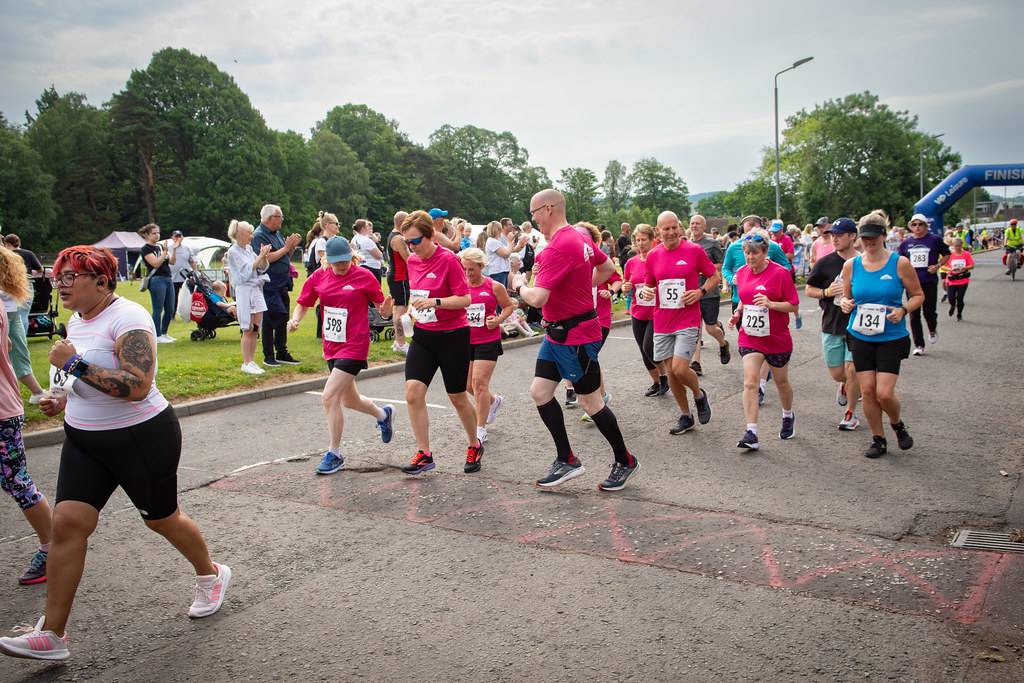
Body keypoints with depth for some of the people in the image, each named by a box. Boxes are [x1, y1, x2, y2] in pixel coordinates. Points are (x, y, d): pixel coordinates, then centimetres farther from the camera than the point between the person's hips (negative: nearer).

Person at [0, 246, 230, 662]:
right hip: (85, 440, 7)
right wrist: (61, 401, 6)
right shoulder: (77, 321, 9)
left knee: (162, 519, 10)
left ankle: (211, 575, 38)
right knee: (67, 523, -4)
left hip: (142, 438, -7)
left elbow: (137, 386, -31)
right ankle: (52, 636, 3)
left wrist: (74, 364, -29)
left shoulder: (127, 319, -19)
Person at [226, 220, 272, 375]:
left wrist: (265, 256, -4)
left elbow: (262, 269, 13)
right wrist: (261, 256, -14)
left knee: (256, 329, 7)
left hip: (257, 289, 7)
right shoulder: (233, 252, -6)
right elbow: (247, 270, -14)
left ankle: (251, 361, 14)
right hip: (244, 290, -7)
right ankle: (246, 363, 2)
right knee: (248, 330, -5)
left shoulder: (249, 249, 13)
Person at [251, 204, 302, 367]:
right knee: (270, 320, -4)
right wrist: (286, 247, -16)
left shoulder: (277, 233, 16)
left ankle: (282, 353, 21)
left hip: (282, 284, 9)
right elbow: (267, 258, -23)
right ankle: (268, 356, 4)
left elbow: (286, 256, 22)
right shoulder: (259, 235, -11)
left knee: (283, 319, 12)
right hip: (269, 285, -9)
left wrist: (293, 245, 4)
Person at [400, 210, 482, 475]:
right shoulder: (412, 261, 6)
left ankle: (475, 446, 30)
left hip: (453, 336, -6)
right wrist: (410, 311, 7)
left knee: (458, 397, 6)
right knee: (413, 392, -9)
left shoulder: (448, 259, -14)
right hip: (423, 336, 6)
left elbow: (465, 298, -17)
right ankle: (424, 454, 3)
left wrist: (434, 302, -29)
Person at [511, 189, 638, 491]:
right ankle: (567, 460, 16)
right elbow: (608, 268, 23)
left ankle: (625, 462, 20)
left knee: (590, 401, 2)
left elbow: (537, 298, -30)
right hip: (558, 334, 10)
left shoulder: (558, 247, -24)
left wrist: (519, 285, -9)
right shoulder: (579, 238, 9)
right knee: (540, 391, 7)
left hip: (576, 336, -10)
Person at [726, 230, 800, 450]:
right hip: (749, 337, 3)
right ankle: (751, 434, -13)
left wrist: (770, 304, -27)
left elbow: (793, 304, -12)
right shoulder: (742, 272, 4)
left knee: (781, 381, 15)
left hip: (777, 338, -3)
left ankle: (788, 417, 44)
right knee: (750, 381, -11)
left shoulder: (780, 273, -13)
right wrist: (738, 313, 1)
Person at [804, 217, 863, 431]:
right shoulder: (825, 263, -2)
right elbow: (809, 290, 5)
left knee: (852, 369, -8)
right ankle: (846, 384, 43)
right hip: (832, 325, 1)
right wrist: (827, 292, -13)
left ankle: (851, 412, 13)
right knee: (837, 373, 5)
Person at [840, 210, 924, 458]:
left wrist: (903, 309, -17)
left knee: (885, 393, -9)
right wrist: (845, 304, -9)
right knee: (868, 390, 2)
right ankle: (878, 440, 21)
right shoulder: (851, 265, 2)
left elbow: (918, 295, 3)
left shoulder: (900, 263, -6)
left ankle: (898, 424, 25)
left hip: (891, 337, -3)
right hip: (860, 335, 3)